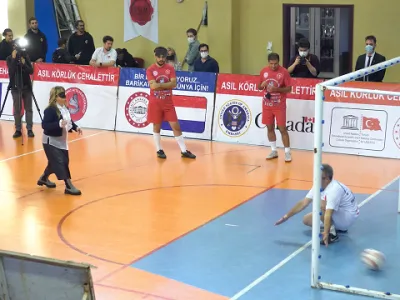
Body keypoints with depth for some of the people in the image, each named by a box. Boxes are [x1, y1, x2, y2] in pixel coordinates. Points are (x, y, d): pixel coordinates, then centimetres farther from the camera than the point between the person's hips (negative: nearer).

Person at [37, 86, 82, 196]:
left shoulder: (65, 108, 4)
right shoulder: (50, 110, -22)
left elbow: (69, 121, 17)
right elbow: (44, 125, -29)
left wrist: (76, 127, -1)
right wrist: (59, 124, -39)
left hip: (62, 141, 9)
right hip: (51, 141, -9)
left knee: (54, 163, 18)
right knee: (59, 163, -10)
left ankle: (43, 178, 41)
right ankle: (68, 186, -10)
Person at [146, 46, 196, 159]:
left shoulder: (170, 68, 3)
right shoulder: (150, 70, -5)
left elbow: (174, 84, -9)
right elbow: (153, 86, -17)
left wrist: (160, 84, -15)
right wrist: (167, 85, -13)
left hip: (168, 102, 2)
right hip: (155, 103, -2)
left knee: (175, 126, 2)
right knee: (156, 126, 7)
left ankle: (184, 150, 7)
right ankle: (159, 150, 20)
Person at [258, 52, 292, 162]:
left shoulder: (284, 72, -11)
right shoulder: (264, 71, 2)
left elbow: (289, 88, -9)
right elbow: (259, 87, 11)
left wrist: (277, 89, -23)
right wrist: (262, 85, -12)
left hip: (279, 105, -4)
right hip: (267, 105, 4)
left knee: (282, 128, -4)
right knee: (270, 127, 9)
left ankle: (287, 152, 3)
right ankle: (274, 151, 20)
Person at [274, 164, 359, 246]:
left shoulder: (334, 189, -33)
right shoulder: (318, 186, -8)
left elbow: (328, 214, -44)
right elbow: (303, 203, -4)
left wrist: (326, 233, -51)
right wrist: (286, 217, -7)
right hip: (337, 216, 9)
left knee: (322, 204, -32)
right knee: (307, 220, 4)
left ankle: (332, 233, -17)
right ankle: (339, 227, 12)